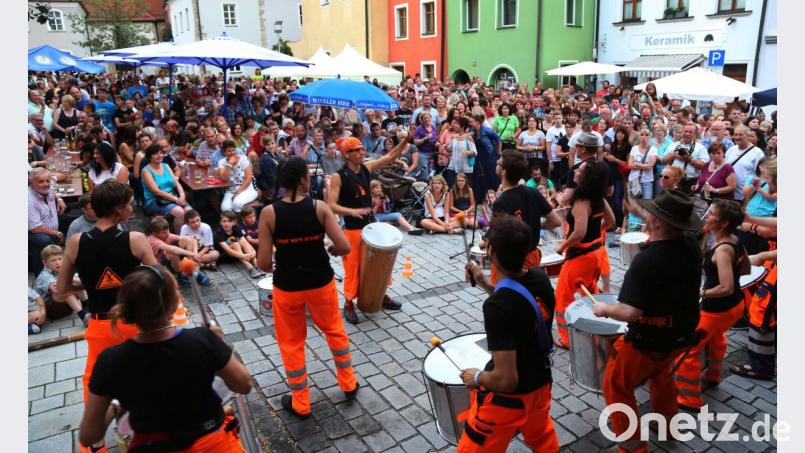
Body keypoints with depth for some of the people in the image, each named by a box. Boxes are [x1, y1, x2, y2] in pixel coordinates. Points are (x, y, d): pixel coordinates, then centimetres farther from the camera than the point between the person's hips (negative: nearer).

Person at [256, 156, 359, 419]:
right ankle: (348, 385, 40)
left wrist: (274, 267, 8)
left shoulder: (269, 213, -13)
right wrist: (331, 251, 5)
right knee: (335, 331, 25)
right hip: (321, 282, 1)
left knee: (291, 342, 18)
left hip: (287, 287, 0)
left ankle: (300, 403, 31)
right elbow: (344, 247, -17)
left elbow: (263, 262, -14)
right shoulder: (319, 207, -13)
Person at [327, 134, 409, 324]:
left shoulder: (366, 167, 3)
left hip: (371, 225, 6)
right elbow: (331, 205, -19)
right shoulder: (338, 176, -14)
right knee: (353, 267, 2)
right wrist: (352, 211, -31)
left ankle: (381, 295, 34)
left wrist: (405, 141, -8)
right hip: (351, 229, -6)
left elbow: (390, 157, 5)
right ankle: (348, 304, 18)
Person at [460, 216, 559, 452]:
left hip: (508, 396, -7)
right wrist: (485, 285, 5)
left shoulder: (497, 307, -34)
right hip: (541, 382, 8)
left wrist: (477, 377, -12)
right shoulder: (541, 279, -11)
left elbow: (506, 380, -31)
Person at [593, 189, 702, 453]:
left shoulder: (646, 260, -32)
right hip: (683, 334, 8)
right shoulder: (691, 247, -8)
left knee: (616, 387, 13)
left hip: (649, 340, -8)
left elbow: (630, 312, -35)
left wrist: (603, 309, -13)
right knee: (660, 372, 35)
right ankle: (669, 422, 53)